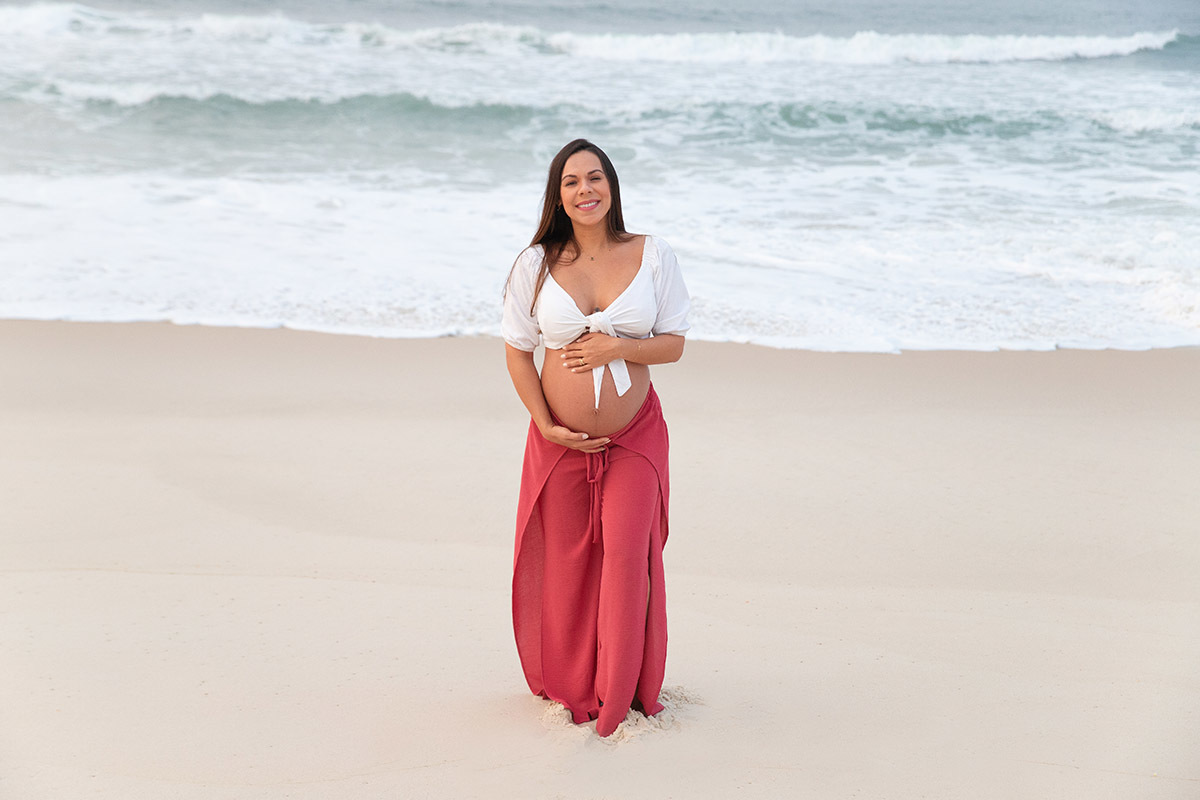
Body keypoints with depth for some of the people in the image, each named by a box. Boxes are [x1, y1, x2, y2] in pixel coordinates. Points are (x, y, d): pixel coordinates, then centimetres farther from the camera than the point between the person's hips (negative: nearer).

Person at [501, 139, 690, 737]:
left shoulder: (653, 256, -2)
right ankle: (569, 688, 29)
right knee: (565, 561, 8)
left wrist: (619, 347, -19)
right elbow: (516, 351, 1)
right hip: (561, 438, 1)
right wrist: (547, 427, -6)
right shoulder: (536, 264, -3)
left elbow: (674, 344, -1)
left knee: (628, 553, -8)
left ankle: (622, 695, 9)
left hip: (636, 436, 0)